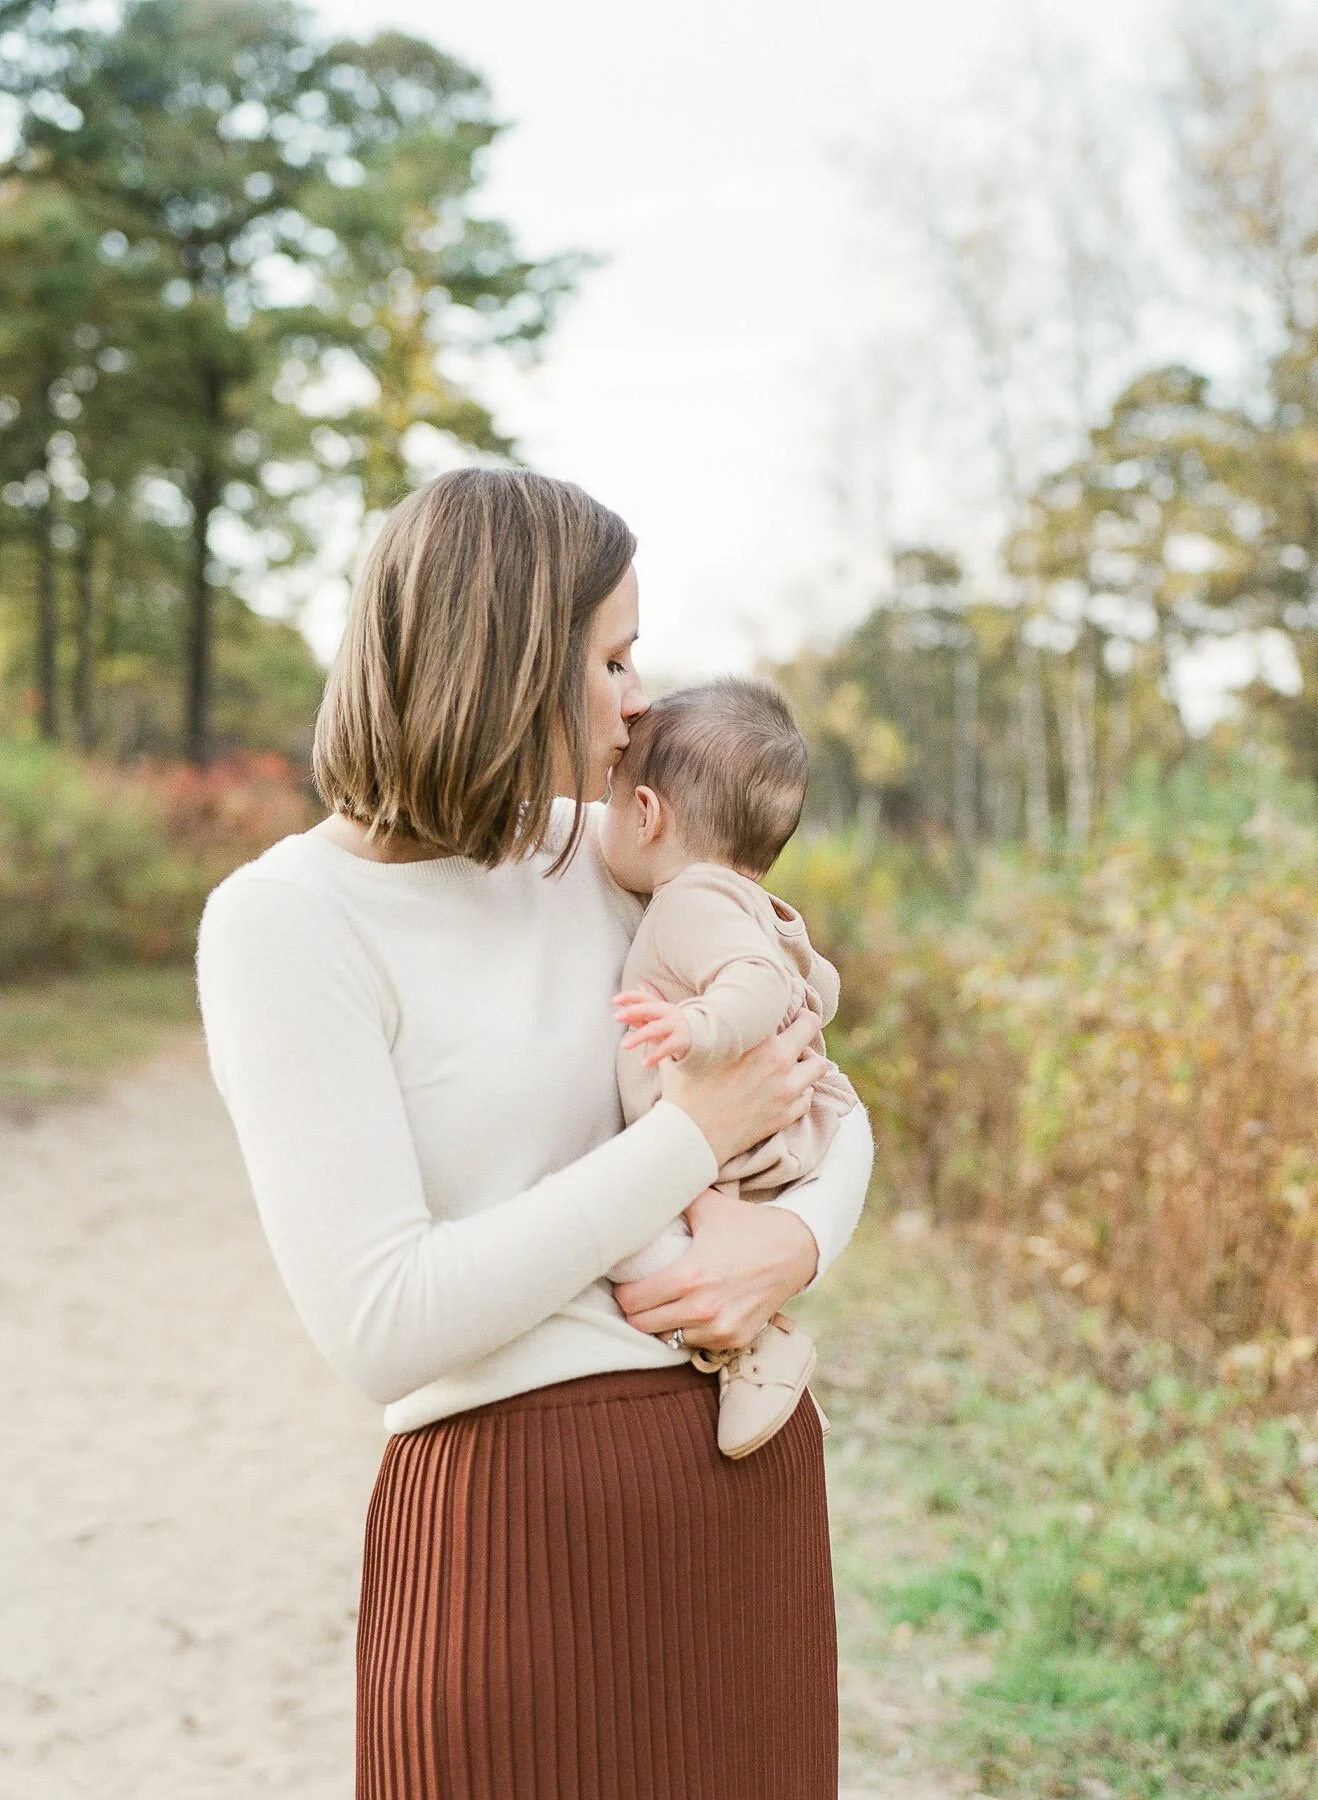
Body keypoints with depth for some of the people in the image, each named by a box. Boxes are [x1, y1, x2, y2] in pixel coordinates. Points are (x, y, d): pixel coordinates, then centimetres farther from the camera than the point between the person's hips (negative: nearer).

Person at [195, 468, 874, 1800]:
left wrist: (796, 1240, -9)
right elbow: (382, 1330, -19)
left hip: (752, 1480, 6)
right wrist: (693, 1135, -15)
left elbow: (823, 1102, 14)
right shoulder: (282, 923, -13)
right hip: (520, 1506, -6)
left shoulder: (603, 856, 5)